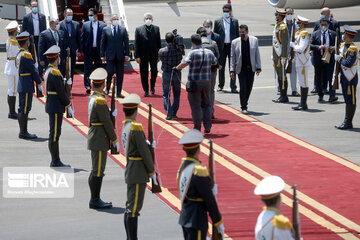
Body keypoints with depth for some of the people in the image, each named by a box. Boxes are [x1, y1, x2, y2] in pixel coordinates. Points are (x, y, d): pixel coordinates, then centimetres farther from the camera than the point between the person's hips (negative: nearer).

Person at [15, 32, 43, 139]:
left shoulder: (18, 54, 13)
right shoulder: (26, 55, -17)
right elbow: (33, 71, -15)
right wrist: (39, 83, -7)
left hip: (21, 85, 10)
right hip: (27, 86, -10)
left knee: (22, 109, 12)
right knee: (25, 109, -7)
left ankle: (22, 131, 16)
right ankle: (24, 132, -6)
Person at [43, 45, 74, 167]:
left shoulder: (48, 70, 12)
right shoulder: (55, 72, -18)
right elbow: (61, 92, -18)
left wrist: (66, 83, 13)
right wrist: (69, 106, -12)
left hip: (52, 106, 10)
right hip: (56, 108, -10)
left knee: (55, 133, 13)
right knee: (54, 134, -5)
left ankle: (55, 160, 18)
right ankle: (55, 161, -2)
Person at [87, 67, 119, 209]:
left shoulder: (92, 97, 10)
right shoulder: (100, 100, -19)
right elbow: (107, 123, -17)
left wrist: (111, 114, 12)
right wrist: (115, 140, -11)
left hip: (94, 138, 10)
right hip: (99, 140, -10)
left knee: (96, 170, 14)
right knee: (98, 171, -5)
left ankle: (95, 199, 19)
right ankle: (95, 201, -1)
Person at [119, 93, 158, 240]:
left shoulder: (125, 126, 9)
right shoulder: (136, 128, -19)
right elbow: (144, 152, -17)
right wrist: (152, 172, -9)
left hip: (130, 172, 10)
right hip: (138, 174, -10)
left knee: (130, 207, 14)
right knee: (134, 208, -6)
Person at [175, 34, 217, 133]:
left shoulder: (193, 53, -13)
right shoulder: (209, 52, 5)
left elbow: (185, 63, -28)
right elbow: (215, 62, 24)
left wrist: (177, 68, -10)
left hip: (194, 83, -4)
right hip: (206, 82, 4)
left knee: (195, 106, 3)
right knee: (206, 104, 17)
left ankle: (197, 128, 6)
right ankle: (207, 127, 10)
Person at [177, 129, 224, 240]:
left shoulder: (183, 165, 6)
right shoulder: (199, 171, -22)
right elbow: (209, 201, -17)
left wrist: (210, 192, 4)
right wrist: (219, 222, -9)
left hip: (185, 218, 9)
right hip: (196, 221, -9)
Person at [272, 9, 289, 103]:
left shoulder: (283, 27, -14)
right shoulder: (277, 26, 15)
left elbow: (285, 43, -18)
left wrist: (283, 57, -21)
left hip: (281, 55, -10)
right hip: (276, 55, 10)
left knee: (282, 75, -5)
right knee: (279, 75, 12)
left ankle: (284, 97, -1)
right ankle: (282, 96, 17)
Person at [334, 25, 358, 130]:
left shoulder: (352, 49, -18)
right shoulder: (343, 45, 10)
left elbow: (348, 63, -25)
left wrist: (339, 58, -15)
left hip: (351, 78, -9)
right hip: (344, 77, 9)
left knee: (351, 101, -2)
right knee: (347, 100, 13)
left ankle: (348, 123, 1)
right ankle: (347, 122, 19)